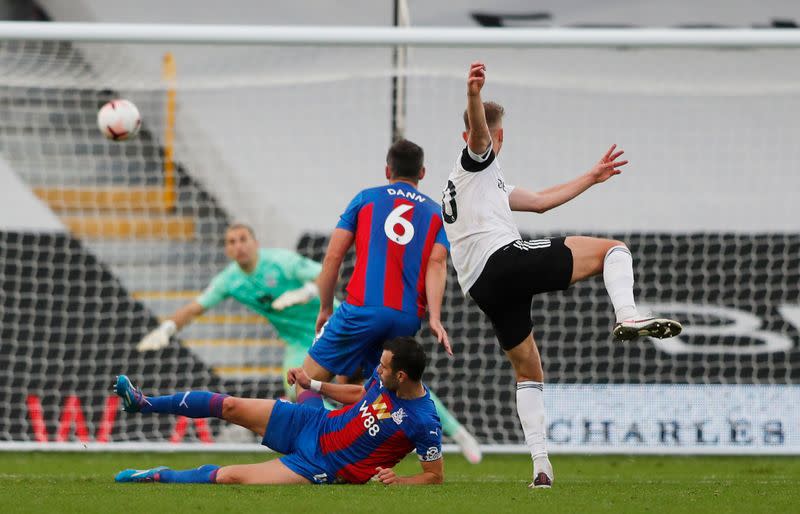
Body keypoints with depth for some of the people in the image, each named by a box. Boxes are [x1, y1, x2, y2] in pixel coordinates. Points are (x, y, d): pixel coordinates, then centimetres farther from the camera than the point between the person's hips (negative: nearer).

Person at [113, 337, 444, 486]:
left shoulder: (424, 423, -25)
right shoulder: (385, 376, -5)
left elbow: (435, 475, -16)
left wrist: (398, 481, -32)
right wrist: (312, 384, 11)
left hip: (320, 468, -6)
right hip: (311, 425, 6)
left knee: (229, 477, -15)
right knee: (230, 406, 0)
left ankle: (160, 477, 9)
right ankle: (143, 403, 17)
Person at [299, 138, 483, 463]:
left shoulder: (365, 199, 13)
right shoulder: (436, 213, 19)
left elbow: (333, 256, 7)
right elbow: (436, 264, 2)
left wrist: (325, 309, 16)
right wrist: (434, 318, -10)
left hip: (363, 309, -4)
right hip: (408, 319, 4)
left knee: (310, 380, 3)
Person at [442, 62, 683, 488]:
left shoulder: (465, 181, 36)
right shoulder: (478, 160, 11)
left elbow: (539, 201, 39)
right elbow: (479, 129, -16)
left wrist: (591, 177, 44)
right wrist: (473, 96, -38)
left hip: (482, 288, 8)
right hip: (506, 258, -8)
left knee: (527, 371, 18)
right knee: (612, 249, -4)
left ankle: (541, 465, 6)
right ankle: (627, 315, -34)